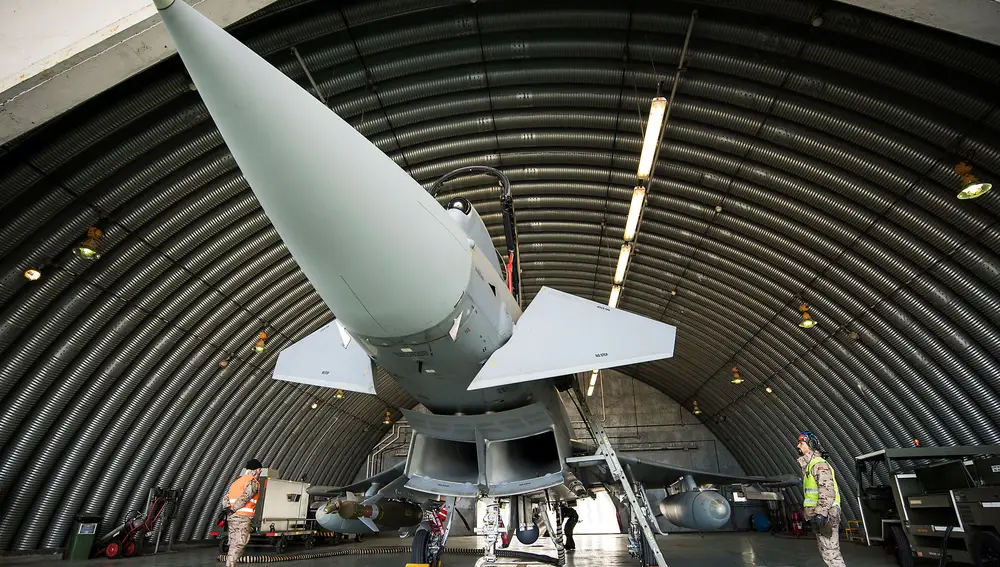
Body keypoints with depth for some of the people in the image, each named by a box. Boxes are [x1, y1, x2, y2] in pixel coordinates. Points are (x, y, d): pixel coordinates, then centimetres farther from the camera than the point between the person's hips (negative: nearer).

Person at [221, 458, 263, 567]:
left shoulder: (236, 482, 22)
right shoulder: (253, 482, -6)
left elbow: (225, 498, 16)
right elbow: (244, 498, -18)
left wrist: (226, 509, 6)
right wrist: (233, 509, -10)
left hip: (232, 517, 8)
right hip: (242, 517, -8)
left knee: (233, 545, 12)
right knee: (238, 545, -7)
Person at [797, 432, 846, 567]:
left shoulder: (818, 464, -13)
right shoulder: (809, 465, 19)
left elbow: (827, 490, -24)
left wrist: (821, 514, -28)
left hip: (825, 516, -10)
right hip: (818, 516, 10)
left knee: (830, 553, -9)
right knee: (825, 553, 15)